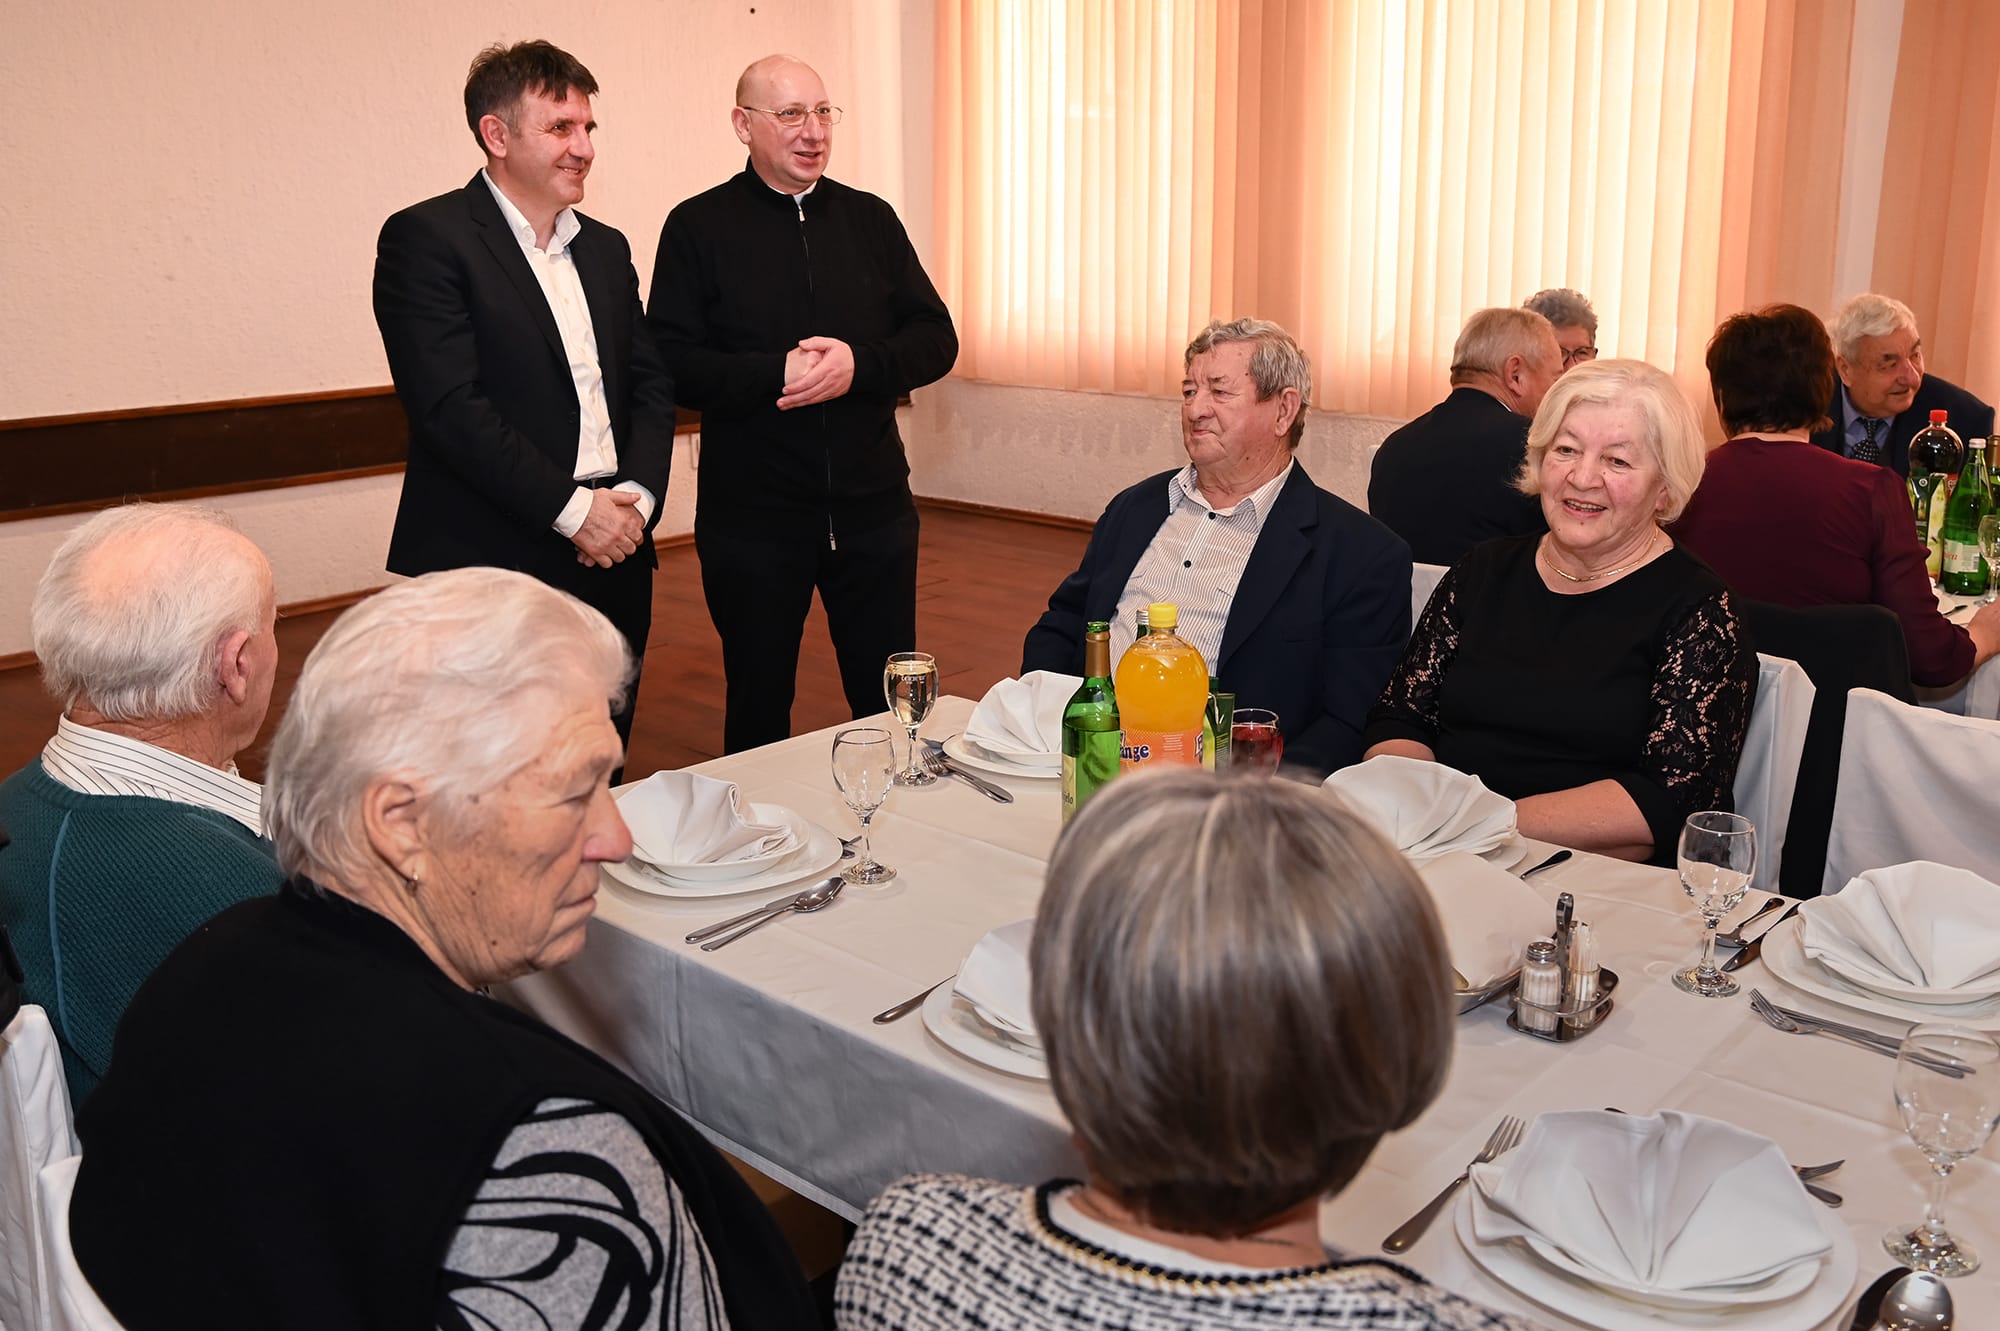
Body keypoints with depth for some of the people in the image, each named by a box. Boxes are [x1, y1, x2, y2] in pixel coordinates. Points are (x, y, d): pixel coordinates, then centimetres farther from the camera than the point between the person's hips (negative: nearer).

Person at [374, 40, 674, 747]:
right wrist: (572, 506, -15)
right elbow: (449, 405, -15)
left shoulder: (606, 248, 16)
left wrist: (638, 495, -4)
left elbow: (650, 382, 14)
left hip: (613, 556, 6)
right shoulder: (425, 238, -6)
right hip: (490, 567, -6)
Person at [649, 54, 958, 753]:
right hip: (750, 517, -2)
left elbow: (936, 340, 3)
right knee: (757, 708, 12)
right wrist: (777, 375, -20)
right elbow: (673, 362, -9)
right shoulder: (698, 227, -1)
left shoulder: (871, 219, 8)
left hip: (873, 506, 3)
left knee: (891, 703, 12)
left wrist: (858, 365, -15)